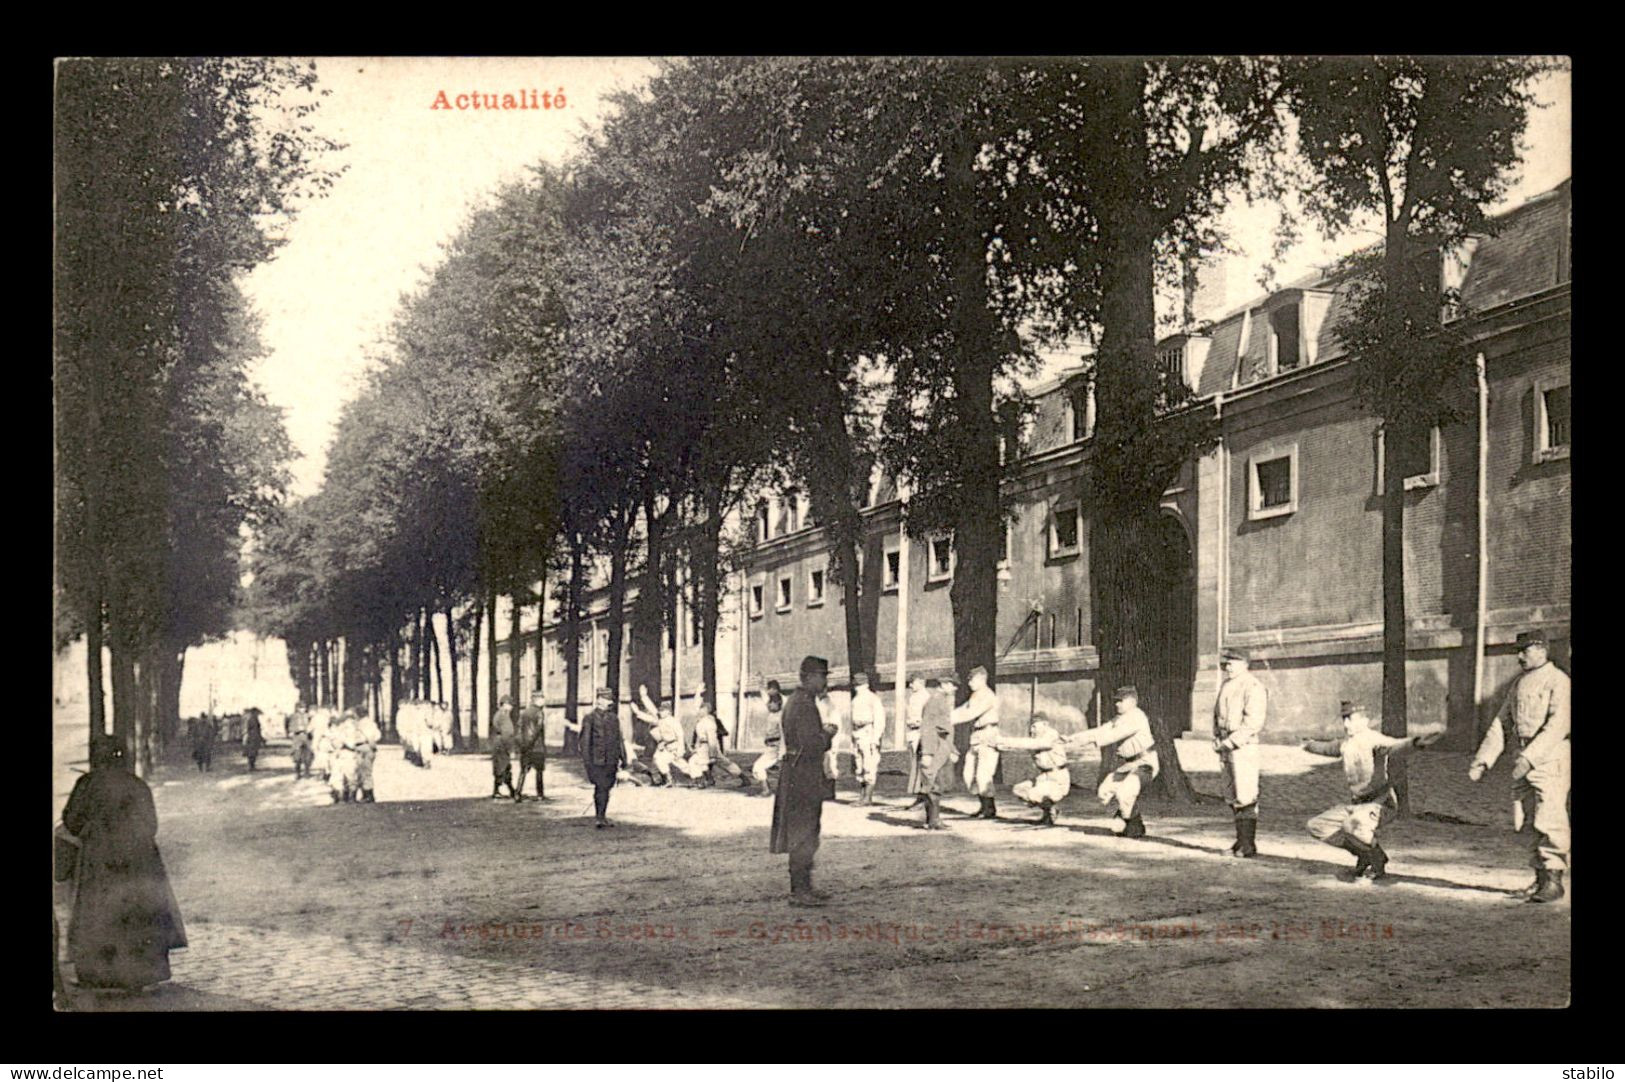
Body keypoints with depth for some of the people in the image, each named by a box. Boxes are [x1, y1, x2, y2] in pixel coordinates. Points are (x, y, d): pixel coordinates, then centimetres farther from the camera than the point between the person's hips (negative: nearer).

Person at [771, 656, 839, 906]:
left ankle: (802, 887, 22)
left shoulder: (794, 701, 13)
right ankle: (800, 891, 0)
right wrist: (827, 733, -9)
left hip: (795, 775, 10)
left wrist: (823, 730, 12)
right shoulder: (805, 705, -19)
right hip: (804, 777, -10)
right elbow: (811, 746, -25)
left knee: (801, 835, 15)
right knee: (804, 836, -5)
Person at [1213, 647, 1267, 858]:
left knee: (1245, 797, -9)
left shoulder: (1252, 687, -10)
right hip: (1227, 747, 9)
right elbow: (1218, 716, 23)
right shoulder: (1225, 685, 17)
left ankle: (1249, 845, -6)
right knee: (1231, 797, 11)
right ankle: (1241, 840, 18)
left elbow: (1253, 722, -18)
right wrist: (1218, 740, 9)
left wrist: (1230, 742, -19)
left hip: (1244, 746, -9)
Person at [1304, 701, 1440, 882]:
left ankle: (1378, 863, -9)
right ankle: (1364, 853, 11)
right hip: (1356, 805, 9)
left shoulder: (1372, 740, -16)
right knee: (1317, 826, 3)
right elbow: (1328, 748, 33)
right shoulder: (1345, 744, 9)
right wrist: (1309, 745, 53)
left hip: (1380, 803, -9)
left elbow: (1395, 745, -38)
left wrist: (1415, 742, -60)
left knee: (1354, 824, -38)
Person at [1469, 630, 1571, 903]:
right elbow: (1501, 725, 16)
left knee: (1549, 820, -9)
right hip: (1524, 760, 7)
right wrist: (1482, 761, 6)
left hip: (1551, 758, -7)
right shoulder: (1518, 685, 17)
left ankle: (1554, 878, -2)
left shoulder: (1558, 681, -7)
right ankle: (1541, 877, 17)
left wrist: (1530, 757, -27)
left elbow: (1558, 725, -19)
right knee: (1529, 821, 8)